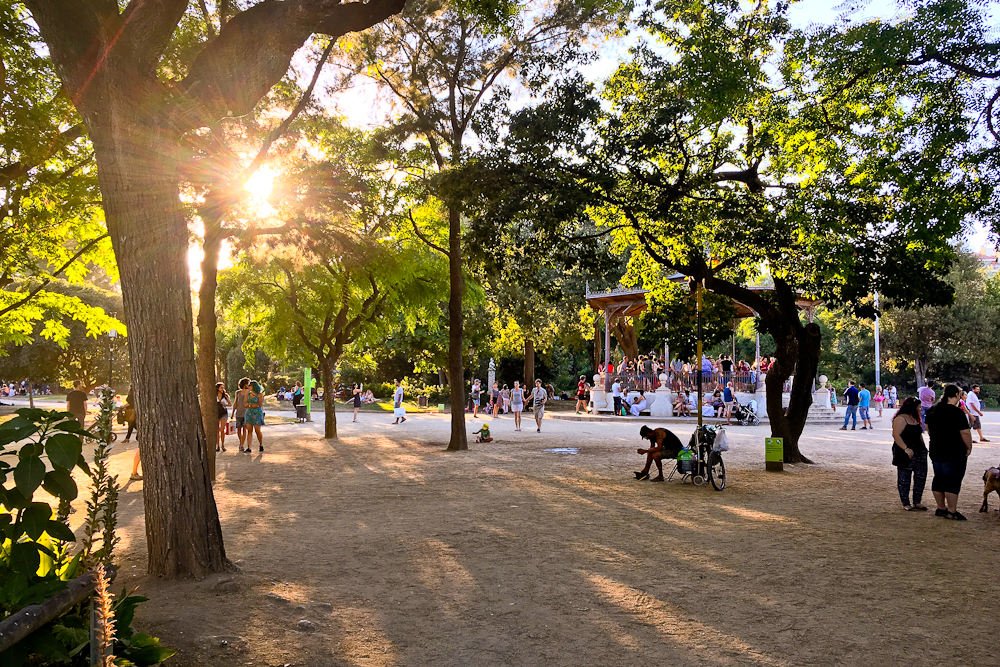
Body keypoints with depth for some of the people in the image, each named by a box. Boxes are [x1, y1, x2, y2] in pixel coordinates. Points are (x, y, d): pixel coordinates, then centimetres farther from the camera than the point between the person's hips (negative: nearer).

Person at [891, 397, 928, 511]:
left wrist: (923, 448, 15)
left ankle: (917, 502, 16)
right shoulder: (901, 419, -11)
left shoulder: (915, 418, 17)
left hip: (919, 452, 9)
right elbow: (896, 435, -19)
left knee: (921, 477, 6)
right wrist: (906, 449, -24)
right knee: (904, 479, -1)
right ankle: (906, 503, 7)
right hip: (906, 453, -9)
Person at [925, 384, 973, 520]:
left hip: (936, 452, 7)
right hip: (955, 453, -7)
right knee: (953, 482, -1)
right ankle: (952, 511, 2)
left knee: (939, 479, 14)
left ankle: (941, 508, 22)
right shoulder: (957, 412, -17)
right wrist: (969, 448, -3)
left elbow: (928, 429, 16)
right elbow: (965, 433, -17)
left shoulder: (932, 410, 6)